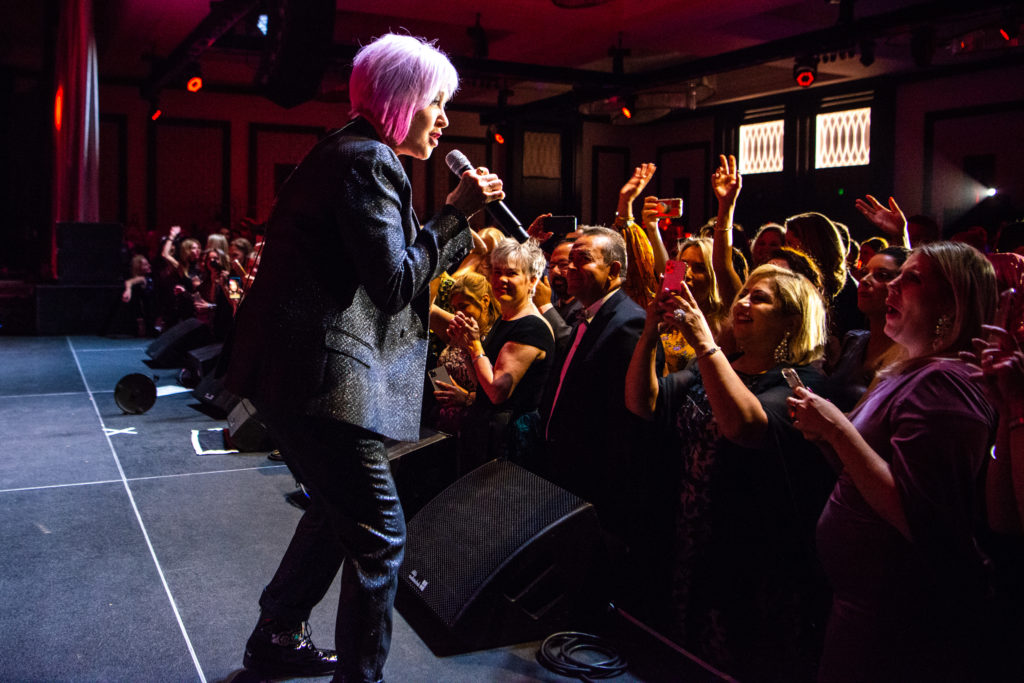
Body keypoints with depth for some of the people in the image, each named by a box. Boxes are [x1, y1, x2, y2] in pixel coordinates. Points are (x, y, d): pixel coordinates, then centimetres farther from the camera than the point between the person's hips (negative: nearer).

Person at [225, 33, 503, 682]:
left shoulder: (351, 154, 19)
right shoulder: (367, 161, -14)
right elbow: (394, 281, -18)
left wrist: (459, 219, 17)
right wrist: (456, 212, -12)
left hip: (299, 367, 12)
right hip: (321, 377, -12)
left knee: (340, 509, 24)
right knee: (380, 534, -5)